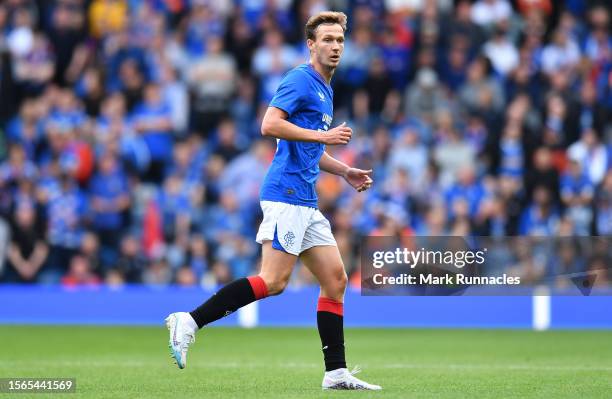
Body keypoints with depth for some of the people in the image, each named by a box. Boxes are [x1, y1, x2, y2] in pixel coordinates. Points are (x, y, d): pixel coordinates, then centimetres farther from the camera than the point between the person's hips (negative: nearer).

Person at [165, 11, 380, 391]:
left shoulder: (325, 90, 22)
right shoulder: (300, 80, -7)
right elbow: (270, 125, -20)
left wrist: (345, 171, 23)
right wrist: (323, 135, -18)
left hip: (306, 203, 10)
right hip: (286, 194, -10)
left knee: (335, 280, 5)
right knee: (273, 281, -16)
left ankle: (336, 373, 6)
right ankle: (189, 322, -14)